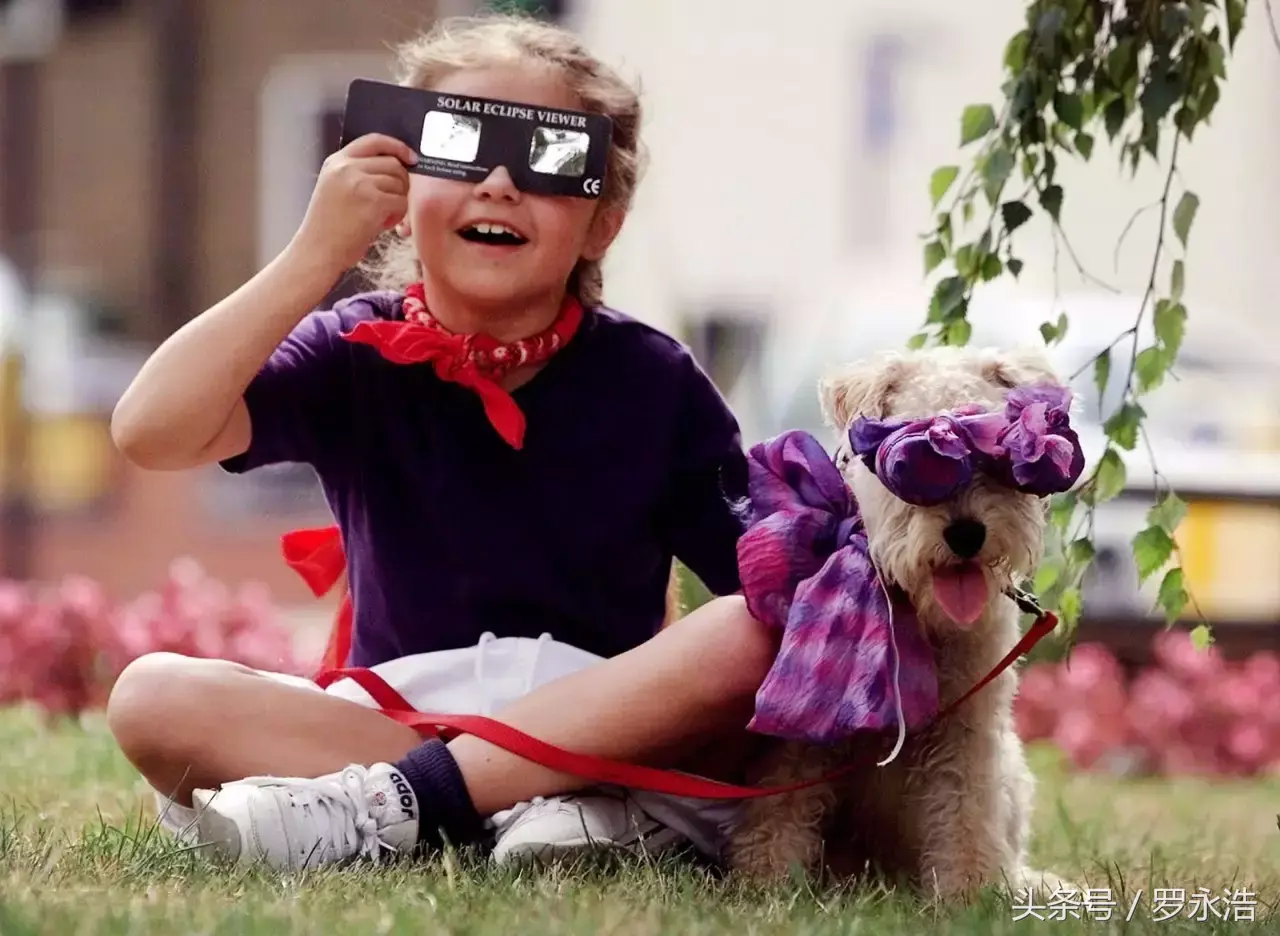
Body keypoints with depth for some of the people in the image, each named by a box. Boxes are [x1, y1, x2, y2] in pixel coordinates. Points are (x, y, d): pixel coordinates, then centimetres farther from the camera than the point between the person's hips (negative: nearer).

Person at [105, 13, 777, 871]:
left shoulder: (650, 381, 1)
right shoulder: (355, 356, 1)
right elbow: (152, 434, -15)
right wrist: (317, 253, -17)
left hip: (610, 727, 0)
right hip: (391, 716, 1)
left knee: (751, 638, -29)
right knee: (153, 697, -24)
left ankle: (383, 805, -30)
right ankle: (583, 810, -32)